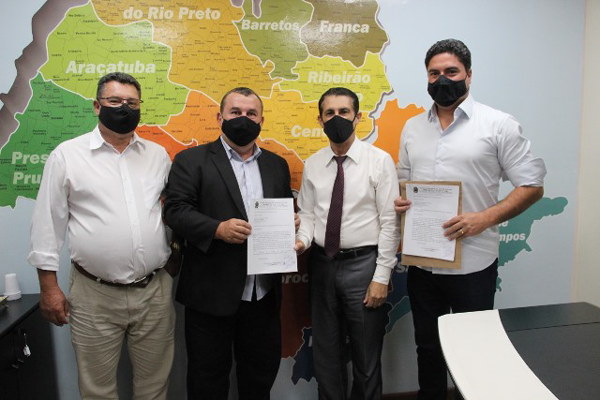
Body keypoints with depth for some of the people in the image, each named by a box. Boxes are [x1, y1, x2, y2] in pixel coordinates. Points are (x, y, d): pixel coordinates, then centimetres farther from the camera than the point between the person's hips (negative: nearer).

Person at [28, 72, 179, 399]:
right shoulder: (67, 154, -2)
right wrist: (49, 287, -2)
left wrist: (176, 252, 8)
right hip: (94, 295, -2)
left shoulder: (158, 155, 6)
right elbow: (47, 223, 0)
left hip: (155, 291, 2)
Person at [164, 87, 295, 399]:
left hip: (264, 295, 4)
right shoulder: (191, 160, 0)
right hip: (212, 294, -4)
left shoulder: (277, 165, 13)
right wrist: (218, 229, -23)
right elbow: (176, 210, -9)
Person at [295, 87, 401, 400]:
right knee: (325, 353, 18)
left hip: (362, 264, -3)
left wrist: (382, 277, -11)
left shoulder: (379, 160, -7)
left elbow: (390, 222, -8)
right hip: (321, 265, 4)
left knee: (366, 357, 11)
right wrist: (302, 239, -12)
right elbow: (307, 213, 9)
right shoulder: (312, 165, 5)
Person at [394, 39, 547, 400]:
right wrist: (400, 201, -4)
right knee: (427, 346, 19)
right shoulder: (412, 128, 9)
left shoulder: (498, 125, -5)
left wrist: (485, 218, -20)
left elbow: (532, 186, -5)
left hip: (472, 264, -4)